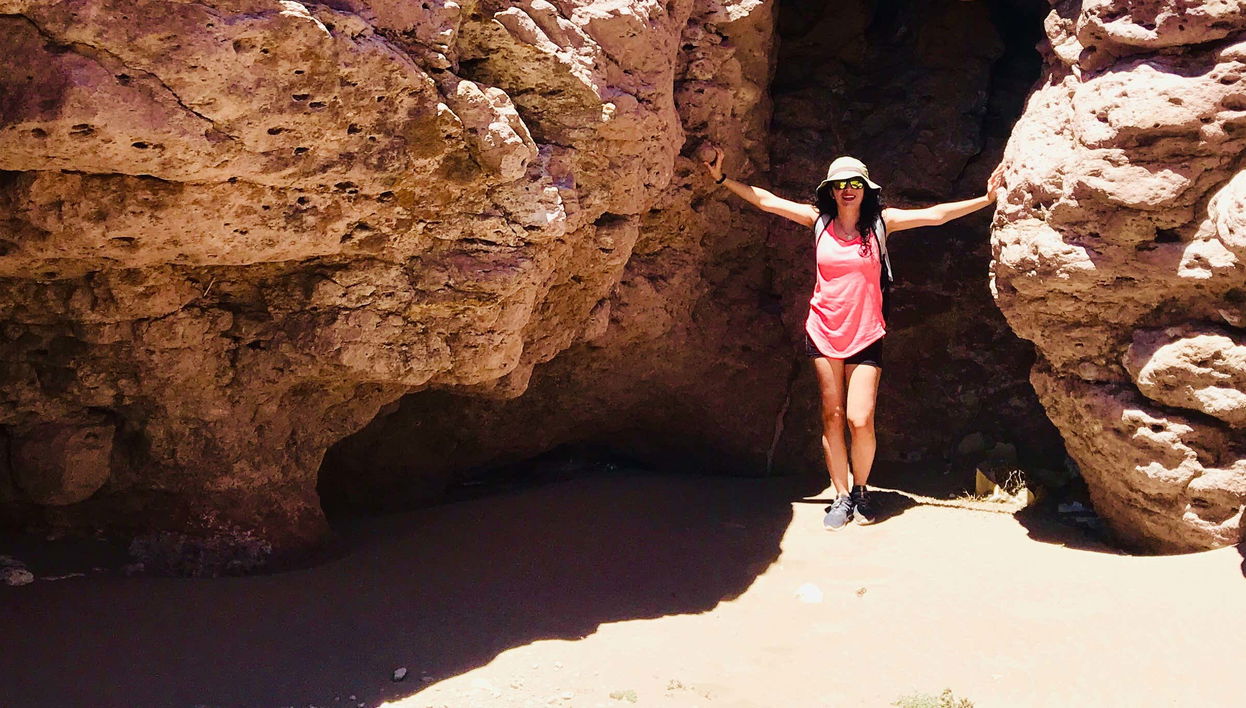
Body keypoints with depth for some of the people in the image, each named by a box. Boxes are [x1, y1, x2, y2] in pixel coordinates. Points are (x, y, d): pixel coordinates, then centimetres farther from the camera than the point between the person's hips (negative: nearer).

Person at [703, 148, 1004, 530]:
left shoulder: (880, 222, 1)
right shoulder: (819, 220, 3)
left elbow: (935, 214, -2)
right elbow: (765, 200, 6)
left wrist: (986, 199, -7)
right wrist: (722, 178, 5)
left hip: (865, 336, -1)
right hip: (823, 333, 1)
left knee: (860, 420, -8)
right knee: (832, 416, 3)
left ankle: (860, 490, 16)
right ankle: (841, 497, 14)